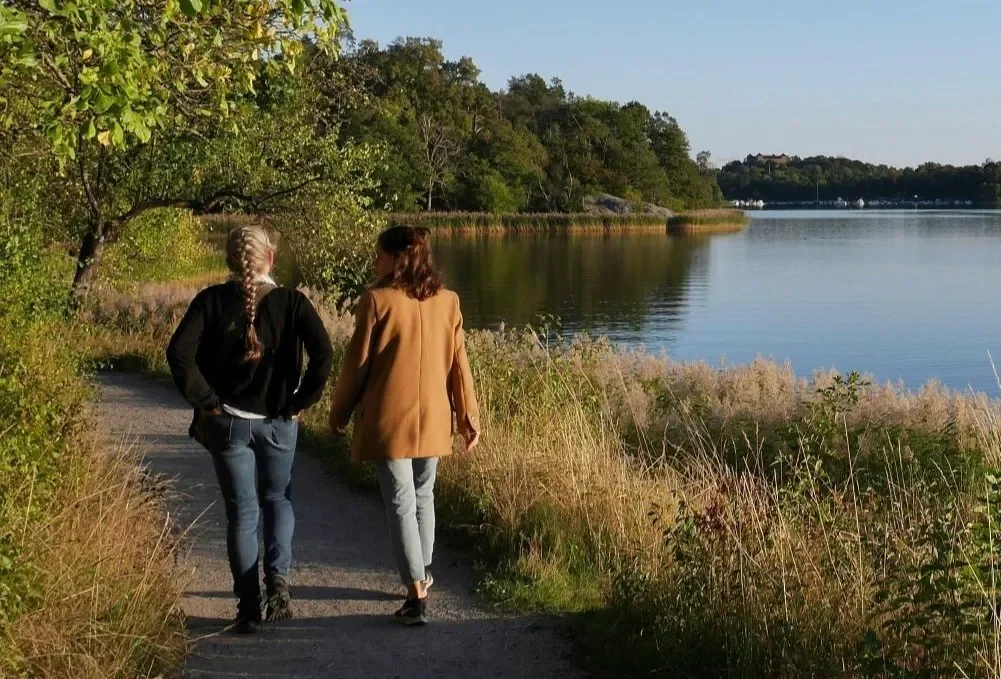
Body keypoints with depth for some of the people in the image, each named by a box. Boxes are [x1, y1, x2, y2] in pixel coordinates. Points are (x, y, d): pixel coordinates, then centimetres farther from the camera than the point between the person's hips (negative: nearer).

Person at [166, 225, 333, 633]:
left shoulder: (213, 300, -6)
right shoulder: (291, 302, -7)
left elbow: (179, 352, -16)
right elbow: (323, 355, -17)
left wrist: (204, 399, -7)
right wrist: (299, 402, -7)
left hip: (227, 422, 0)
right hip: (278, 423, 0)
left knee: (241, 512, 9)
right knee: (277, 500, 21)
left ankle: (248, 607, 11)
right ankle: (278, 579, 0)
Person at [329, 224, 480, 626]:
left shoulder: (377, 300, -11)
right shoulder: (447, 301, 1)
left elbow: (357, 362, -6)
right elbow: (458, 364, 4)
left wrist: (339, 412, 6)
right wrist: (469, 414, 11)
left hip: (389, 421, -4)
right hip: (433, 419, 5)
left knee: (400, 503, -1)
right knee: (423, 496, 21)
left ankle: (417, 597, -5)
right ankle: (422, 576, 35)